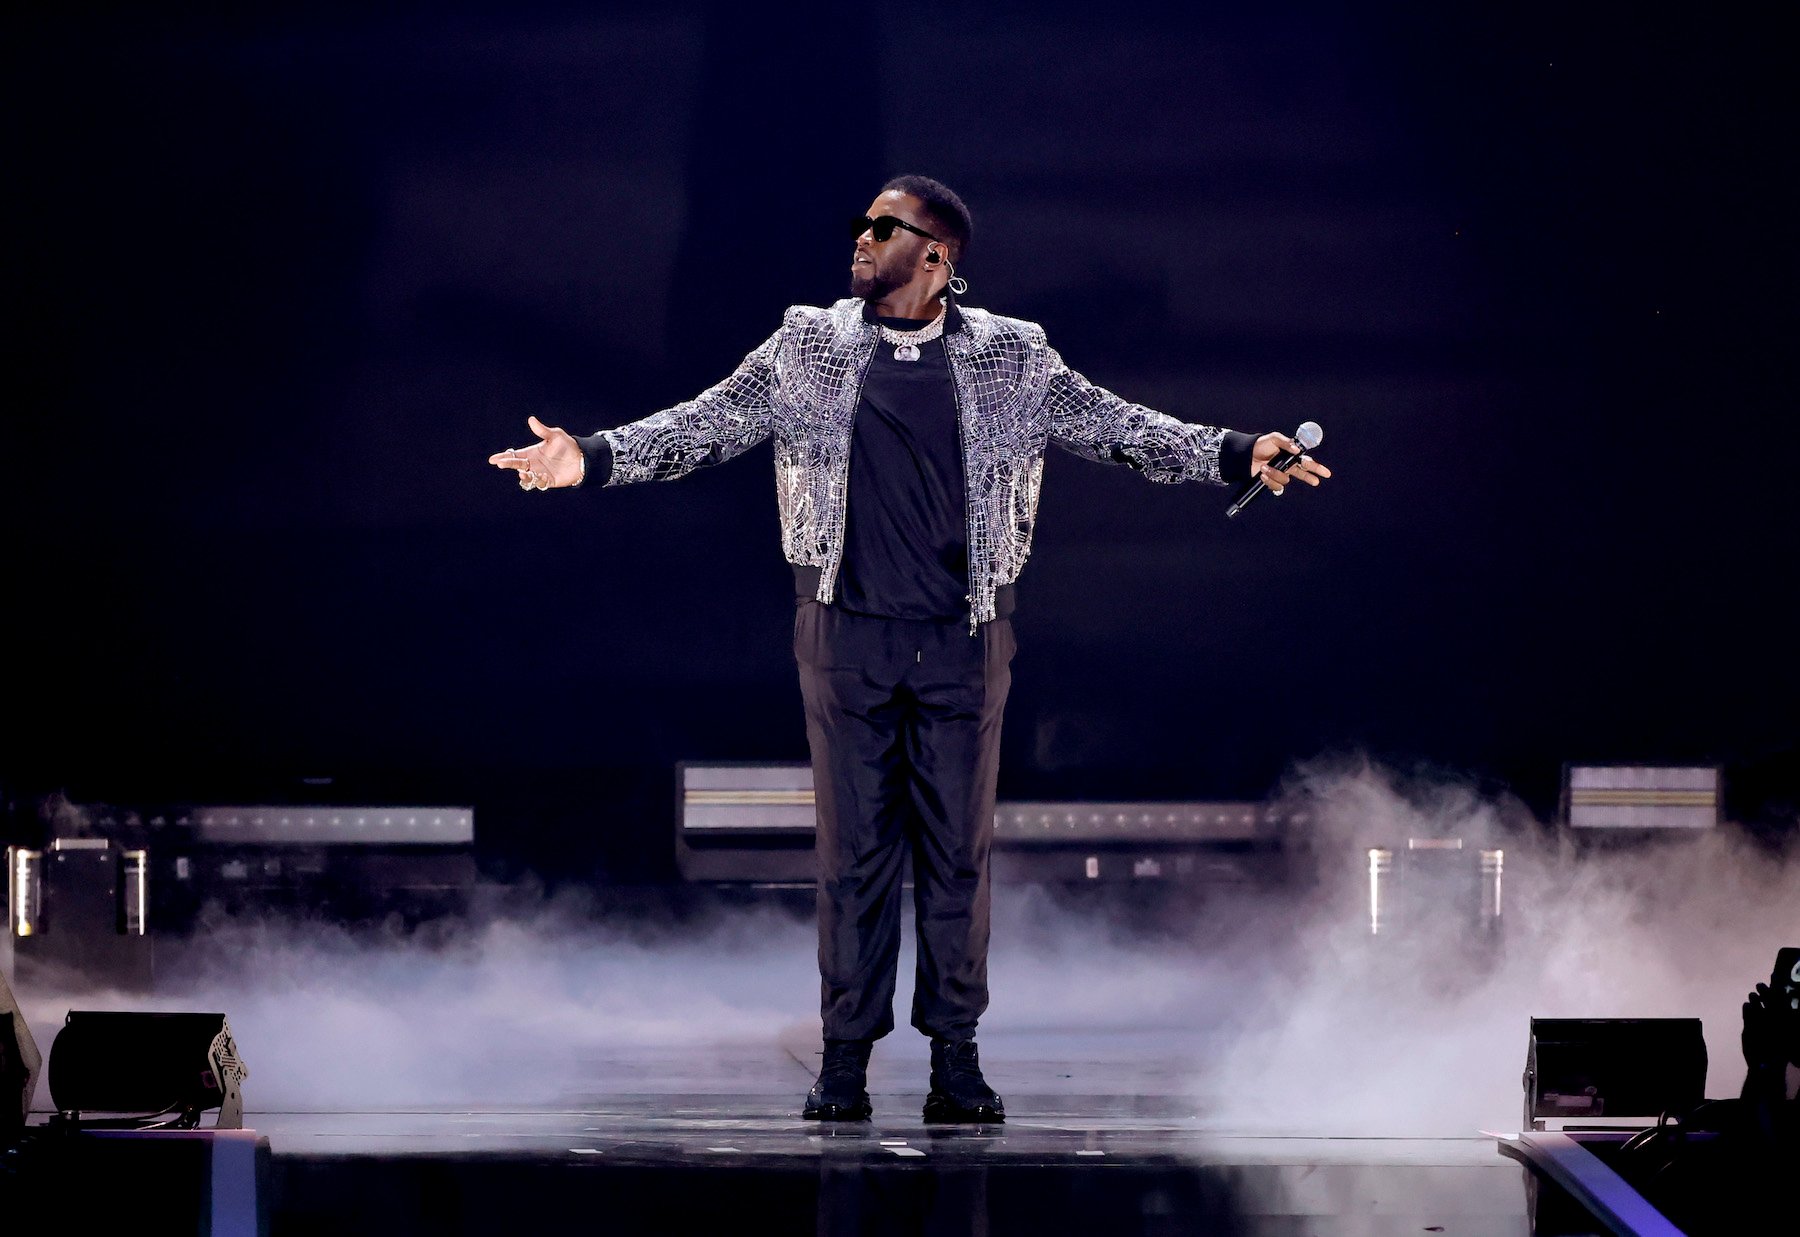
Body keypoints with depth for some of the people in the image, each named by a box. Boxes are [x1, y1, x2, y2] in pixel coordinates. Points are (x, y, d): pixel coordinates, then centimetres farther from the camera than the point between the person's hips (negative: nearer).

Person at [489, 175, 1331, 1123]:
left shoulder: (1010, 359, 4)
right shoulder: (808, 349, 6)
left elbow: (1114, 425, 4)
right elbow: (705, 424, 4)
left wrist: (1236, 455, -6)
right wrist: (594, 457, -8)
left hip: (963, 637, 0)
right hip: (848, 635, 0)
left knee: (958, 848, 2)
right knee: (852, 849, 2)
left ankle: (956, 1061, 8)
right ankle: (845, 1061, 7)